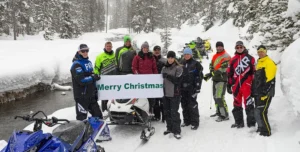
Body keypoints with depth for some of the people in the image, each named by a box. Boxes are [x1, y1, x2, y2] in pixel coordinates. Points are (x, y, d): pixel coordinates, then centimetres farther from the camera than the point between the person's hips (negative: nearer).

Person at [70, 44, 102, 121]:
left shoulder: (88, 62, 13)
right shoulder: (76, 65, -14)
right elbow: (81, 80, -25)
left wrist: (95, 90, 19)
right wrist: (94, 78, -16)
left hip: (91, 95, 8)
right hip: (81, 96, -8)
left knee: (98, 115, 14)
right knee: (82, 117, -2)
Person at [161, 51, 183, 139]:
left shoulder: (178, 68, -3)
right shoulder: (164, 68, 12)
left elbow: (177, 80, -13)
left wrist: (168, 76, -25)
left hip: (175, 94, -5)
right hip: (166, 93, 5)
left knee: (174, 112, -8)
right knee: (167, 111, 10)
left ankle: (176, 130, -1)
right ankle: (170, 128, 24)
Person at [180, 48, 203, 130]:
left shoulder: (196, 64, -3)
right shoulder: (181, 64, 12)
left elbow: (199, 76, -6)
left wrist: (197, 87, -12)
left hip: (191, 88, -5)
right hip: (183, 88, 5)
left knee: (192, 105, -5)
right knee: (184, 105, 10)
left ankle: (195, 122, 5)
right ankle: (187, 121, 22)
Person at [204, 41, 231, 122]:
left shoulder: (226, 56, -9)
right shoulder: (215, 56, 16)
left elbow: (222, 69, -20)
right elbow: (211, 65, 12)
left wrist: (211, 74, -25)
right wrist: (211, 74, -9)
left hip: (222, 79, -8)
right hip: (215, 79, 8)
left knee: (219, 97, -14)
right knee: (215, 96, 15)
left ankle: (225, 115, -6)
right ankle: (219, 112, 31)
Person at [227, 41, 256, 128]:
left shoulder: (250, 58, 5)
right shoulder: (233, 60, 14)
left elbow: (254, 71, 3)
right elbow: (229, 73, 15)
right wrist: (229, 85, 12)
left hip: (246, 84, -4)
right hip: (236, 85, 4)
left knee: (248, 104, -8)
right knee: (237, 104, 10)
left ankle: (251, 122, 2)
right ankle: (239, 122, 22)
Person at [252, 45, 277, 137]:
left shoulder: (269, 63, -9)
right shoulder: (258, 63, 20)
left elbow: (270, 80, -18)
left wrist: (265, 93, -21)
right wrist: (254, 91, 20)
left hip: (265, 93, -9)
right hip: (258, 93, 9)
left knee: (262, 112, -11)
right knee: (257, 112, 12)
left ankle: (266, 131, -1)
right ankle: (261, 128, 25)